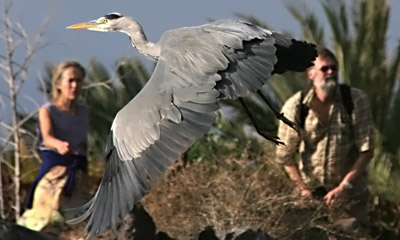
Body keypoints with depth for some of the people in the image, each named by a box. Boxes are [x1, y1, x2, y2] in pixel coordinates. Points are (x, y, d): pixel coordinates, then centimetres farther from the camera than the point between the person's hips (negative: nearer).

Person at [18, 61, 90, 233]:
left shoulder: (83, 112, 13)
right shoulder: (47, 111, -2)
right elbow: (47, 138, -21)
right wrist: (60, 145, -44)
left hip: (78, 172, 5)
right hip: (54, 171, -5)